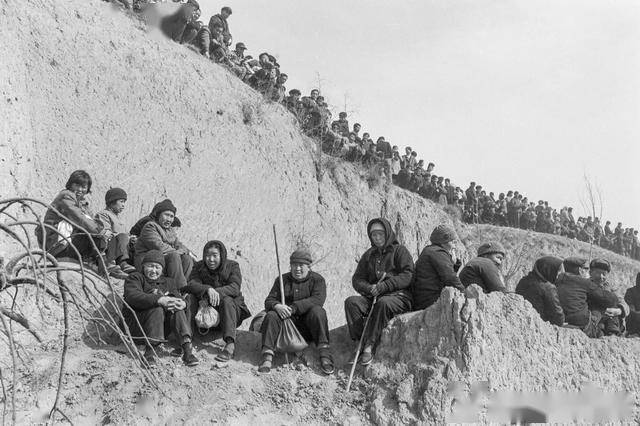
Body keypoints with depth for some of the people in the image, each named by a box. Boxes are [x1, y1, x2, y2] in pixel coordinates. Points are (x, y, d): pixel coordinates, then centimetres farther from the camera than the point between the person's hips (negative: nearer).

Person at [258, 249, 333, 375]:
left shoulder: (317, 280, 4)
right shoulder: (282, 280, 13)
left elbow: (317, 300, -15)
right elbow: (269, 301, 5)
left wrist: (294, 307, -27)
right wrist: (277, 306, -22)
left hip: (307, 325, -2)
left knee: (317, 311, -31)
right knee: (271, 315, -25)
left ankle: (325, 355, -33)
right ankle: (267, 356, -33)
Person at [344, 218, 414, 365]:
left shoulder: (399, 250, 8)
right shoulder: (368, 255, 23)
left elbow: (407, 275, -6)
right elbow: (357, 279, 15)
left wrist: (384, 286, -18)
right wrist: (369, 288, -9)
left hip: (398, 296, -5)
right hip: (372, 297, 5)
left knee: (383, 303, -38)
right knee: (351, 302, -23)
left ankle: (369, 346, -38)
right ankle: (359, 343, -31)